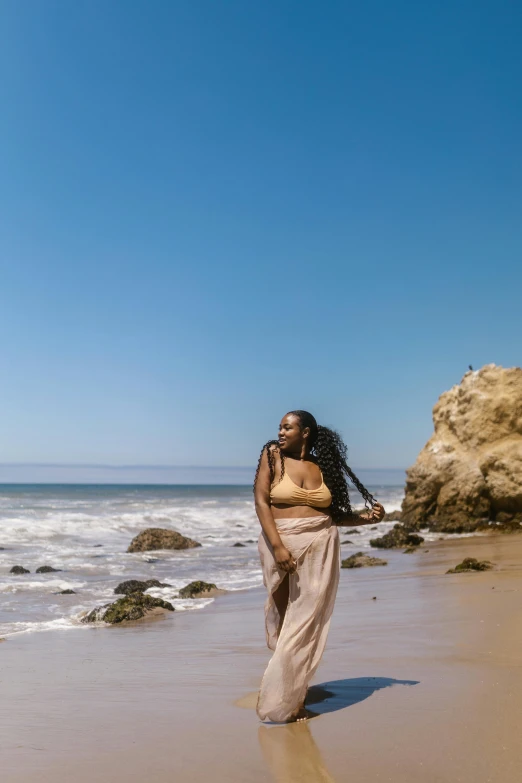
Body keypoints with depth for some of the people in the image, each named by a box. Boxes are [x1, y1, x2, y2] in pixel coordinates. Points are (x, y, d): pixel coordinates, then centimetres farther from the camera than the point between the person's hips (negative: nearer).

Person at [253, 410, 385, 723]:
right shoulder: (272, 456, 1)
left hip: (320, 548, 2)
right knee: (284, 620, 2)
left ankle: (293, 698, 14)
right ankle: (284, 700, 14)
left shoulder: (322, 466, 8)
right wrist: (277, 546, -16)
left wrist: (367, 518, 0)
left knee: (307, 623, 3)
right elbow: (261, 501, -7)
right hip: (282, 544, -2)